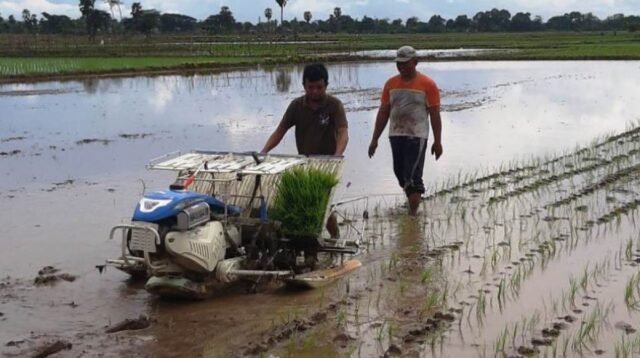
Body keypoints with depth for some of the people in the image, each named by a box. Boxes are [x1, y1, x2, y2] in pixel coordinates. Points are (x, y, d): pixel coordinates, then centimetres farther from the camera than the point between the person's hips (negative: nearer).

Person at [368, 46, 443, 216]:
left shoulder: (427, 84, -5)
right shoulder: (391, 84, 7)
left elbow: (434, 115, -4)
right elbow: (383, 113, 9)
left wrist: (437, 141, -6)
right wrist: (375, 139, 7)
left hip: (417, 137, -5)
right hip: (395, 136, 5)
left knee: (413, 176, -9)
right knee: (400, 173, 12)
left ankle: (412, 213, -5)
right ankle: (415, 202, 33)